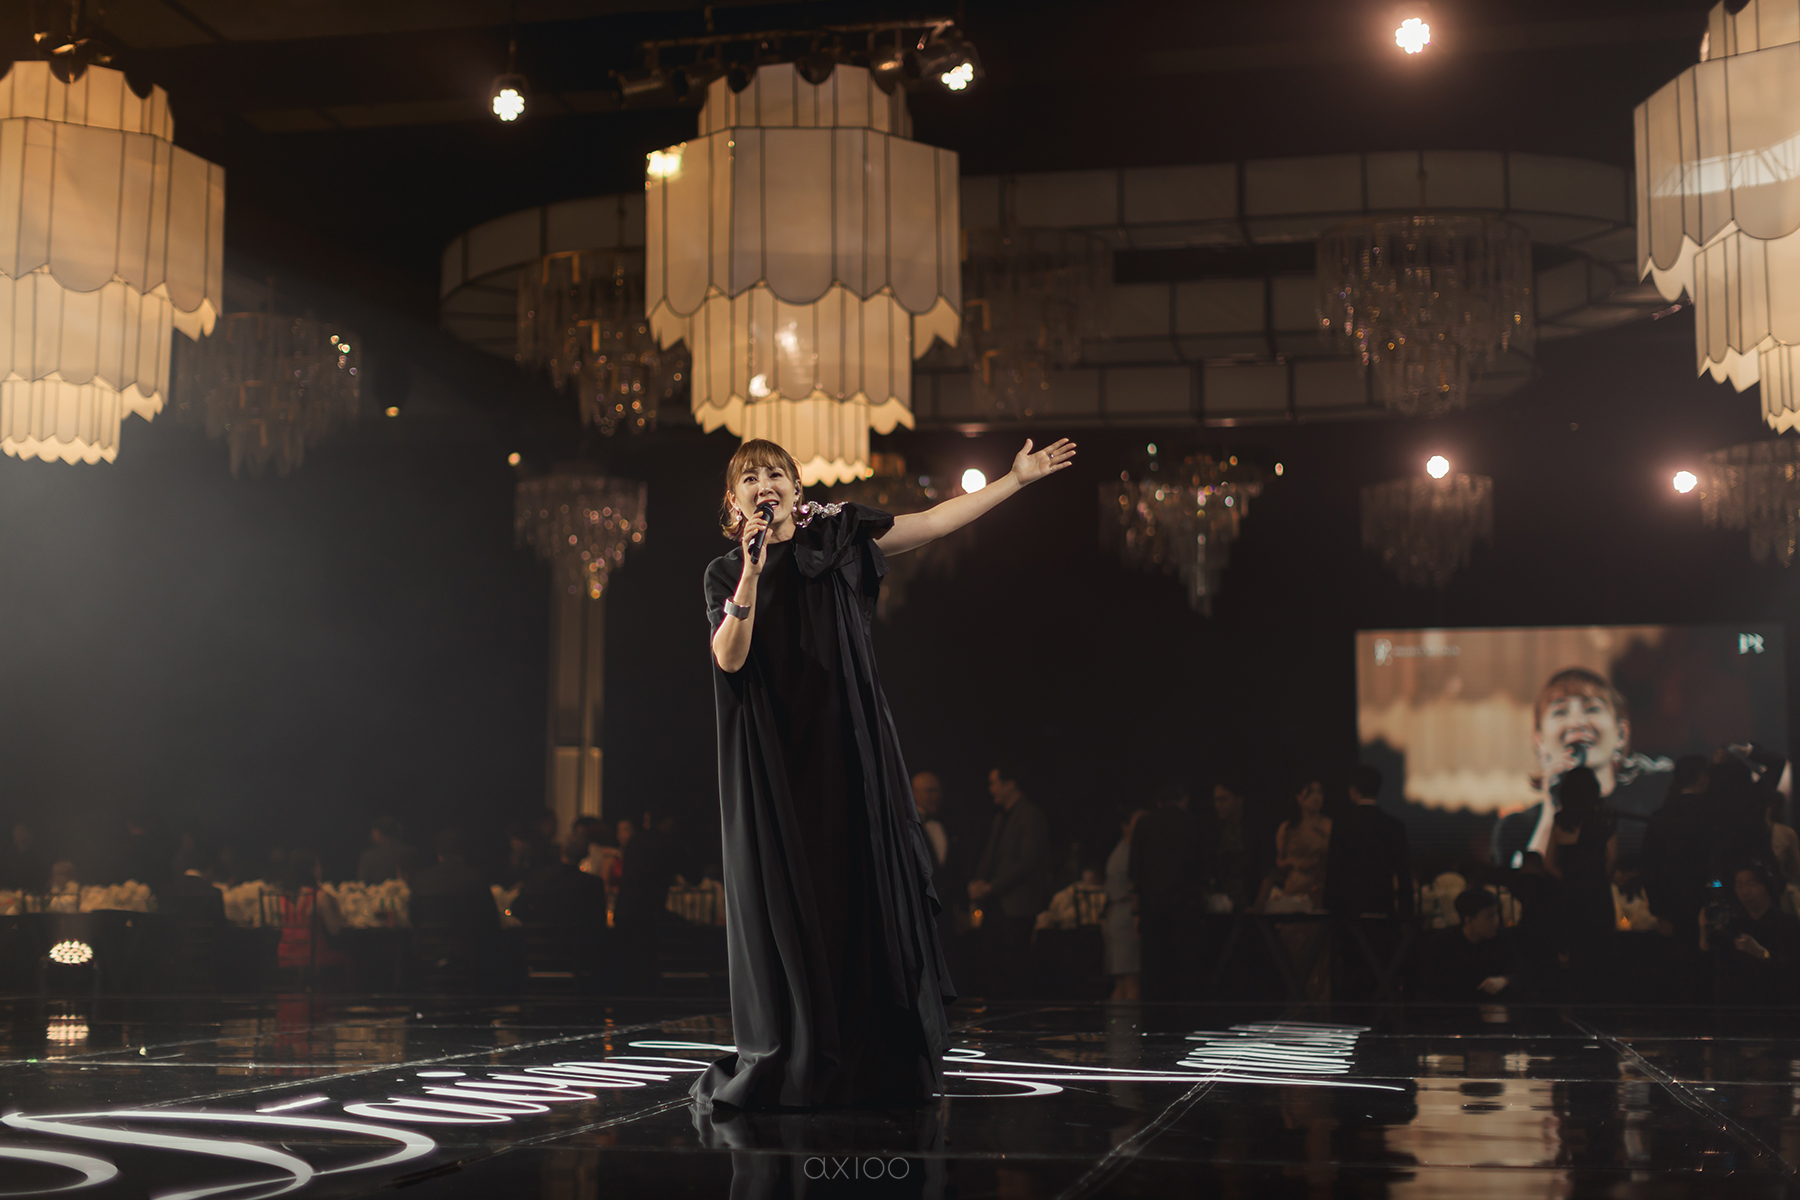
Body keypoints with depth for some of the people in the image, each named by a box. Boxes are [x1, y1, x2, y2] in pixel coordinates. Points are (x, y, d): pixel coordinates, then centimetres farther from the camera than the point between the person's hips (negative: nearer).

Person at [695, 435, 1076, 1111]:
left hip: (846, 749, 1)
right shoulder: (727, 573, 6)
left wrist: (1017, 478, -1)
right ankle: (790, 1062, 4)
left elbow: (934, 522, 3)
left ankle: (876, 1060, 4)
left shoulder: (836, 537, 8)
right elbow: (729, 657, -10)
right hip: (772, 760, 0)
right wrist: (754, 572, -19)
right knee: (785, 897, -2)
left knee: (862, 887, -2)